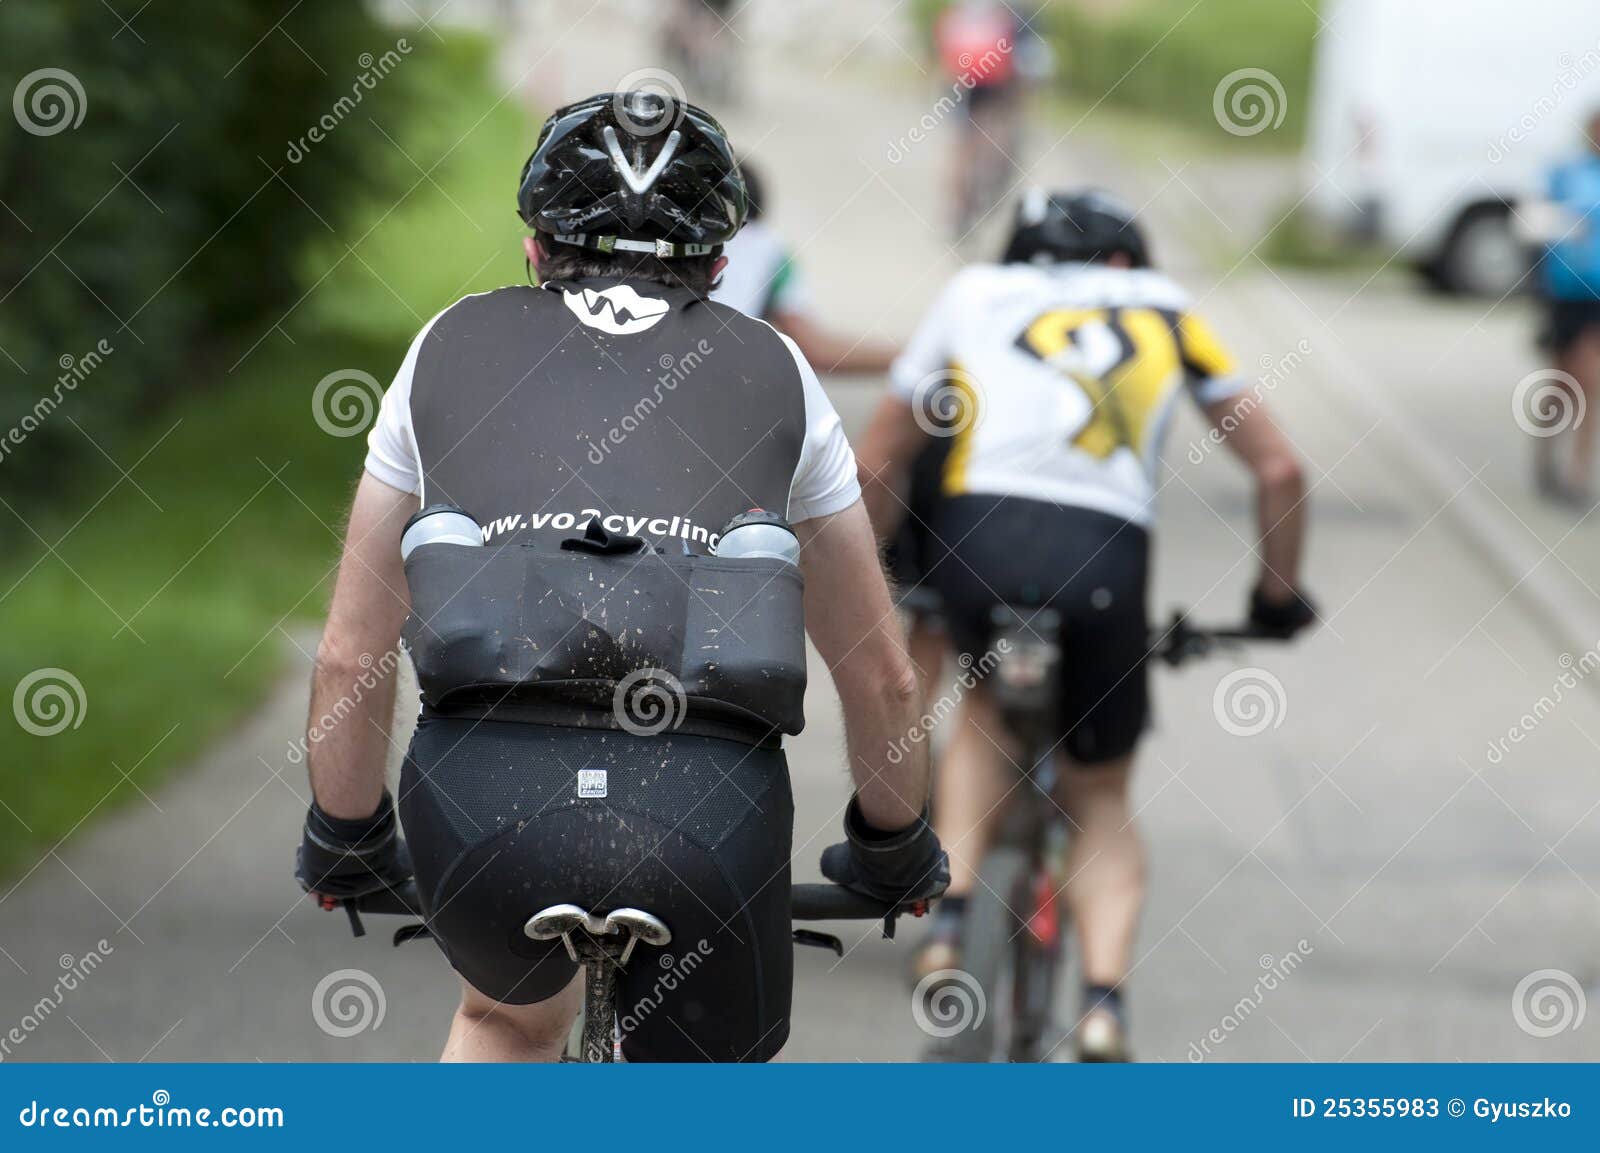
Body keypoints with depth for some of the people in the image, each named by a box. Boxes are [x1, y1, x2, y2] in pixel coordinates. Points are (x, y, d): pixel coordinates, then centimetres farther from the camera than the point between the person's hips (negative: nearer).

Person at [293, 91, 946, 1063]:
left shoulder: (453, 348, 23)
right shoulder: (772, 372, 23)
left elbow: (350, 654, 26)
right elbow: (882, 674, 30)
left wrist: (343, 841, 42)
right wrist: (896, 850, 47)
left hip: (480, 798, 1)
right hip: (709, 809, -1)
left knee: (513, 1019, 34)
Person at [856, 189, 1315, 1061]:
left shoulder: (974, 292, 28)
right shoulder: (1162, 307, 27)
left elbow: (874, 467, 30)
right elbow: (1279, 470, 26)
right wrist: (1278, 596, 39)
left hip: (979, 538, 0)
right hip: (1105, 561, 0)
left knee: (986, 713, 34)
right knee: (1099, 799, 21)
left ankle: (950, 923, 15)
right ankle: (1103, 1004, -3)